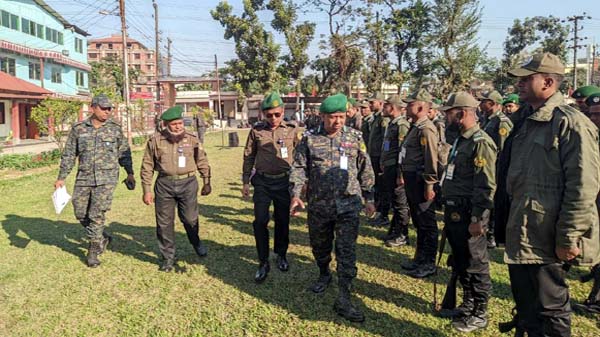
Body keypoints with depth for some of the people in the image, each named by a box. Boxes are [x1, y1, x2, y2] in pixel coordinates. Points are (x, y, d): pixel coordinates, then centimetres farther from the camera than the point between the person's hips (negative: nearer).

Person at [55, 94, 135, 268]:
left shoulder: (115, 128, 3)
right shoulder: (78, 129, 4)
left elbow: (124, 153, 10)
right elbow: (68, 155, 8)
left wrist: (130, 173, 8)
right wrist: (61, 178, 6)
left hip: (106, 178, -2)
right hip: (84, 178, 3)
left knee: (97, 215, -5)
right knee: (81, 214, 8)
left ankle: (93, 251, 9)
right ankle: (102, 238, 30)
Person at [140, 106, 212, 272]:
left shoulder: (192, 139, 1)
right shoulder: (155, 141, 0)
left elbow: (202, 161, 9)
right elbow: (147, 167, 4)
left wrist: (207, 182, 9)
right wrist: (147, 191, 3)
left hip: (187, 183, 0)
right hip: (164, 185, 0)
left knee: (190, 218, 6)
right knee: (164, 222, 6)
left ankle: (195, 241, 38)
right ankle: (168, 257, 22)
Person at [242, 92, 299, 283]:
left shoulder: (291, 130, -1)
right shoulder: (257, 130, 0)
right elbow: (248, 157, 6)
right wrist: (245, 182, 5)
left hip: (284, 181, 0)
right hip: (262, 182, 0)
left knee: (282, 221, 11)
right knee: (260, 221, -2)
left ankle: (281, 255, 33)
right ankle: (263, 263, 11)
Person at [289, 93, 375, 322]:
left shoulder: (355, 138, 2)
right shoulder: (309, 139, 0)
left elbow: (365, 169, 8)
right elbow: (299, 168, -2)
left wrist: (369, 197, 9)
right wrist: (295, 194, -15)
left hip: (348, 205, -1)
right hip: (318, 205, 1)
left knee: (346, 250, -3)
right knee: (320, 245, 17)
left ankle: (343, 299, 3)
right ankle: (324, 274, 46)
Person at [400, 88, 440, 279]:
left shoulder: (426, 129, -17)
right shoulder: (415, 127, 14)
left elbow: (431, 159, -22)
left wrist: (429, 185, -23)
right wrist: (403, 175, 20)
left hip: (420, 181, -10)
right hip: (411, 179, 10)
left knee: (427, 223, 1)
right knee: (418, 221, 19)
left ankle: (429, 264, 12)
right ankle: (420, 258, 31)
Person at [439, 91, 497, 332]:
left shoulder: (481, 142, -16)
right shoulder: (460, 140, 14)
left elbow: (486, 186, -21)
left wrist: (477, 219, -22)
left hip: (468, 214, -10)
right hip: (453, 211, 10)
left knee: (475, 265, 4)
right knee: (460, 261, 20)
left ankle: (479, 314, 18)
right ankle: (468, 304, 36)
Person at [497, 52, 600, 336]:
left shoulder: (571, 123, -15)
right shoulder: (525, 120, 13)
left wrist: (569, 239, -19)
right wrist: (506, 218, 19)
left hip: (546, 240, -9)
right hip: (520, 235, 9)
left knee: (550, 310, 8)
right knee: (525, 305, 21)